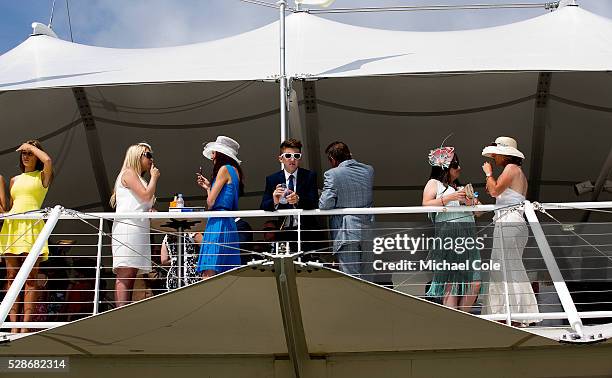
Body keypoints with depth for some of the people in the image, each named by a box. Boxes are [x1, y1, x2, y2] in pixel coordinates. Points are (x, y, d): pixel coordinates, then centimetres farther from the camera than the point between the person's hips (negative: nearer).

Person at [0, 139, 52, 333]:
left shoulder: (42, 176, 10)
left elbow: (48, 161, -12)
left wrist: (30, 146, 2)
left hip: (32, 226, -5)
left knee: (30, 278, -9)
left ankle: (25, 326, -14)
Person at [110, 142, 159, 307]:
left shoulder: (138, 178, 29)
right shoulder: (128, 173, 2)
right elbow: (146, 195, -11)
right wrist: (154, 177, 3)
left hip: (139, 230, 10)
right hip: (128, 228, -10)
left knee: (129, 278, 1)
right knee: (125, 277, -17)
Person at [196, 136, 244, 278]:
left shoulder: (225, 169, -6)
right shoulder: (234, 170, 20)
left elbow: (210, 202, -9)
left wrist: (208, 188, 11)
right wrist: (208, 186, 23)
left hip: (218, 223, -10)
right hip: (229, 224, 10)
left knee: (208, 273, -17)